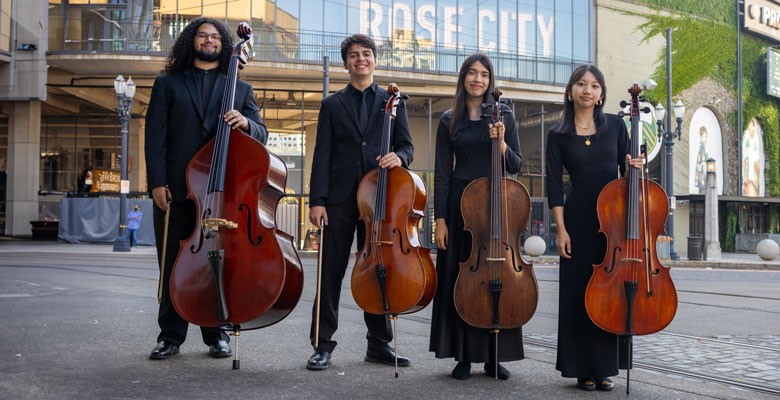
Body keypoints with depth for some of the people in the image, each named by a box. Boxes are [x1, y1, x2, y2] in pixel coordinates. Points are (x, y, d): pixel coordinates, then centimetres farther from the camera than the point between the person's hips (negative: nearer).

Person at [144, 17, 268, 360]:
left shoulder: (240, 89, 16)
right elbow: (155, 137, 4)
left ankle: (217, 334, 15)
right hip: (176, 190, 0)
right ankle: (171, 336, 14)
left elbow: (261, 136, 9)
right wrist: (157, 183, -7)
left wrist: (246, 123, -14)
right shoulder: (167, 84, 13)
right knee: (173, 264, 4)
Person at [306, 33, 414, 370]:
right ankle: (323, 344, 7)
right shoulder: (332, 105, 11)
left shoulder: (393, 103, 14)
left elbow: (406, 146, 11)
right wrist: (317, 200, -6)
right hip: (340, 198, -1)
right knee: (331, 272, 0)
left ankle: (379, 343, 15)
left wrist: (399, 157, -14)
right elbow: (322, 155, 4)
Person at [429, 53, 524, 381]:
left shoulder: (503, 115, 6)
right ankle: (464, 356, 12)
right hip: (461, 205, 0)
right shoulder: (449, 120, 5)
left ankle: (495, 356, 13)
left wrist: (501, 143, -15)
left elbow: (515, 166, 4)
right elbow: (443, 173, 2)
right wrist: (440, 219, -4)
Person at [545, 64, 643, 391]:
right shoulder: (558, 134, 2)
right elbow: (555, 185, -1)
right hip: (579, 220, -2)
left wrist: (634, 165, -10)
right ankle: (583, 368, 13)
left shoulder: (615, 125, 6)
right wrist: (561, 229, -8)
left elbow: (626, 169, 13)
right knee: (579, 293, 2)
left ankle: (605, 368, 17)